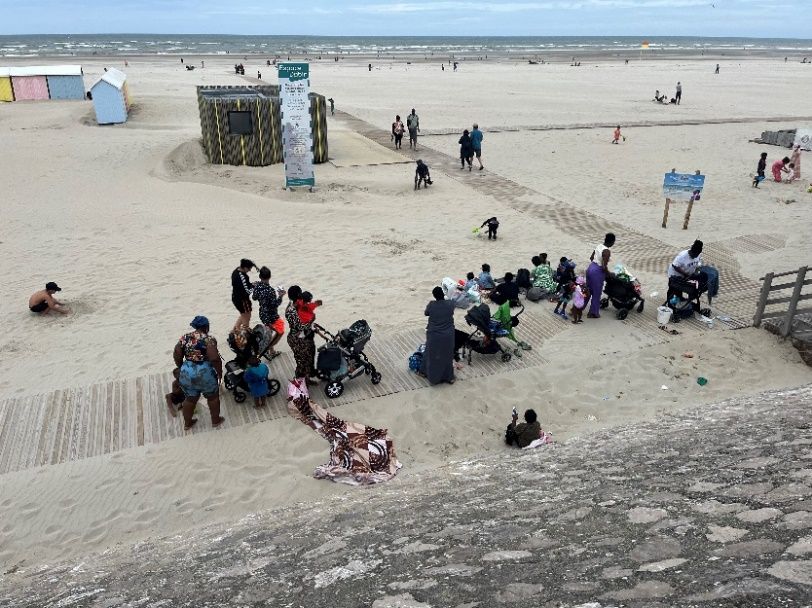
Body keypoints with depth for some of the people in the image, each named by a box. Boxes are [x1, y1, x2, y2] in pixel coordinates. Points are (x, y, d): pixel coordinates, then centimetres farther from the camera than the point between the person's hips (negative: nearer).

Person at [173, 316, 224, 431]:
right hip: (204, 373, -5)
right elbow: (215, 358, -21)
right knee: (213, 397, 18)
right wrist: (220, 372, -7)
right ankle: (216, 420, 33)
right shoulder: (209, 339, -14)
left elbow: (176, 356, 5)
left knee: (190, 399, 23)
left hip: (186, 373, 5)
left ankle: (187, 423, 38)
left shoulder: (184, 337, 3)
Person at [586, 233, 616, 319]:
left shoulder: (599, 246, 5)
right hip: (597, 273, -8)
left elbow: (591, 258, 15)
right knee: (596, 293, 8)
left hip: (590, 268, 8)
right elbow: (604, 267, -22)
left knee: (587, 290, 19)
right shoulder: (607, 251, -19)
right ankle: (593, 313, 19)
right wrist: (609, 273, -6)